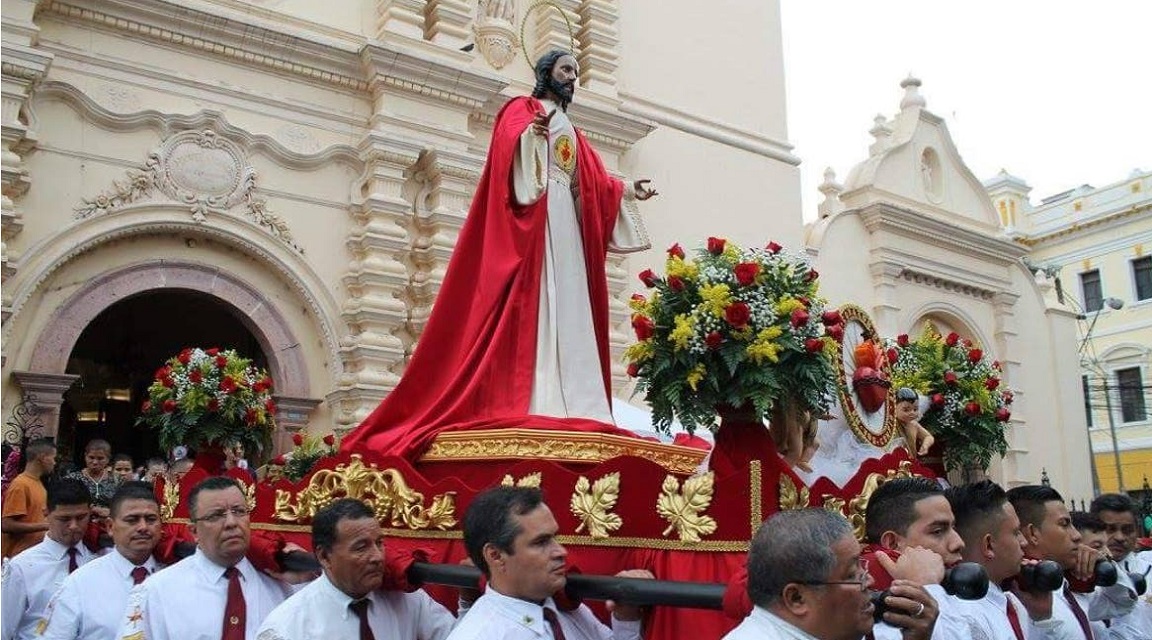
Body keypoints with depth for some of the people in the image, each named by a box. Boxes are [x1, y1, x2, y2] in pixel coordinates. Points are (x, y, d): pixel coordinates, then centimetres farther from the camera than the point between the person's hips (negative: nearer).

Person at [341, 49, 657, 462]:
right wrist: (530, 134, -30)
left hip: (567, 220, 8)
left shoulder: (570, 130, 30)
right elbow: (508, 145, -12)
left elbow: (594, 182, 25)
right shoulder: (522, 109, 8)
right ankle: (530, 405, -22)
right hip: (532, 218, -8)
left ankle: (570, 406, -4)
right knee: (534, 303, -17)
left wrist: (626, 191, 16)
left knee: (569, 309, -1)